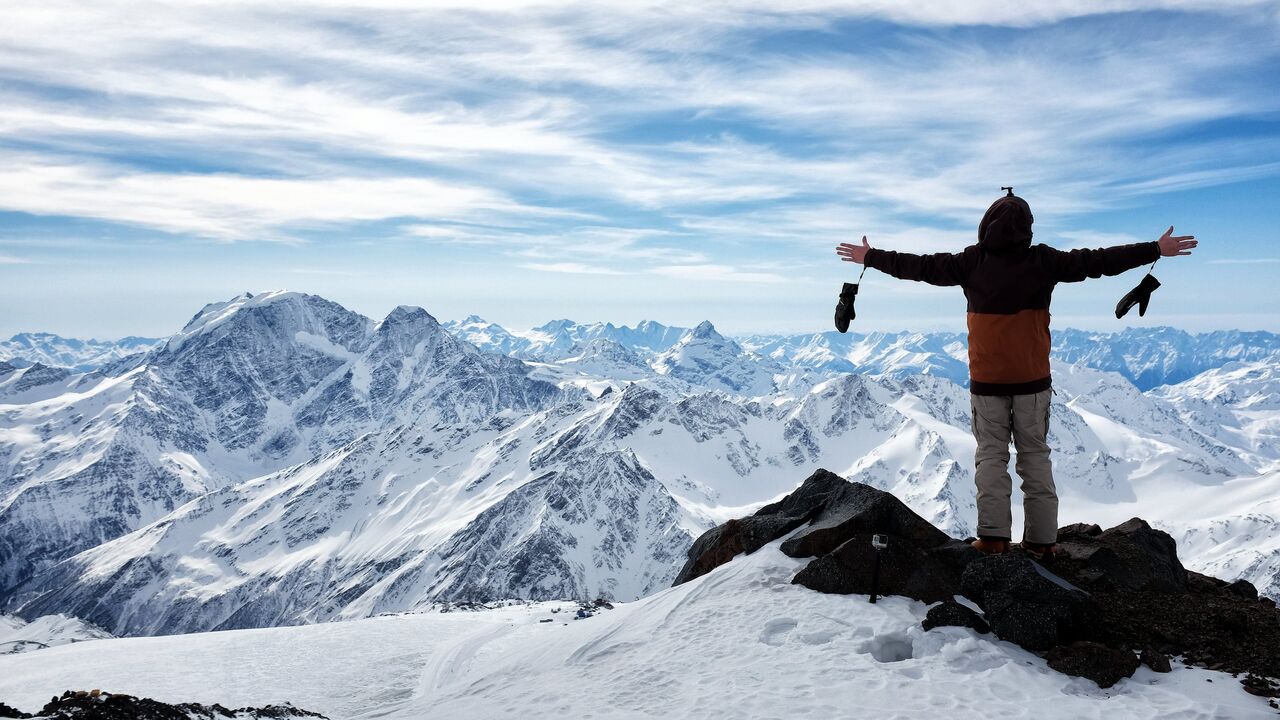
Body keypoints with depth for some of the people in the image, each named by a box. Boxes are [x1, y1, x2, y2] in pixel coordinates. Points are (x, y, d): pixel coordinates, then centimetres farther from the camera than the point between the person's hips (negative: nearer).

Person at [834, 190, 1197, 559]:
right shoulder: (1043, 261, -4)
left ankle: (993, 535, -3)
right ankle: (1041, 540, 10)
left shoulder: (971, 262, -5)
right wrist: (1156, 250, 12)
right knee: (1035, 456, 8)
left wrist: (871, 257, 10)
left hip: (986, 382, -1)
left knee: (991, 455, 6)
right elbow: (1098, 261, 1)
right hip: (1033, 381, 1)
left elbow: (920, 266, 0)